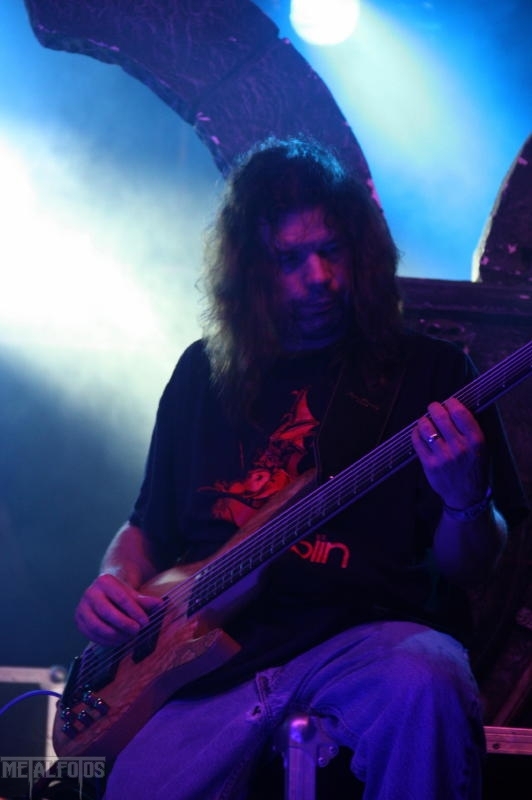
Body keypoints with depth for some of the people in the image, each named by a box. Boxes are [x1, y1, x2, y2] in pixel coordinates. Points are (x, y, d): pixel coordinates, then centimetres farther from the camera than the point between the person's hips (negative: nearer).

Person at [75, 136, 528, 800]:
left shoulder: (430, 369, 9)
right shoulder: (203, 373, 18)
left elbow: (468, 569, 6)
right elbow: (149, 526, 26)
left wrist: (466, 500, -15)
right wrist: (116, 582, 5)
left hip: (369, 634, -1)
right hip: (213, 646, 2)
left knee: (423, 687, -36)